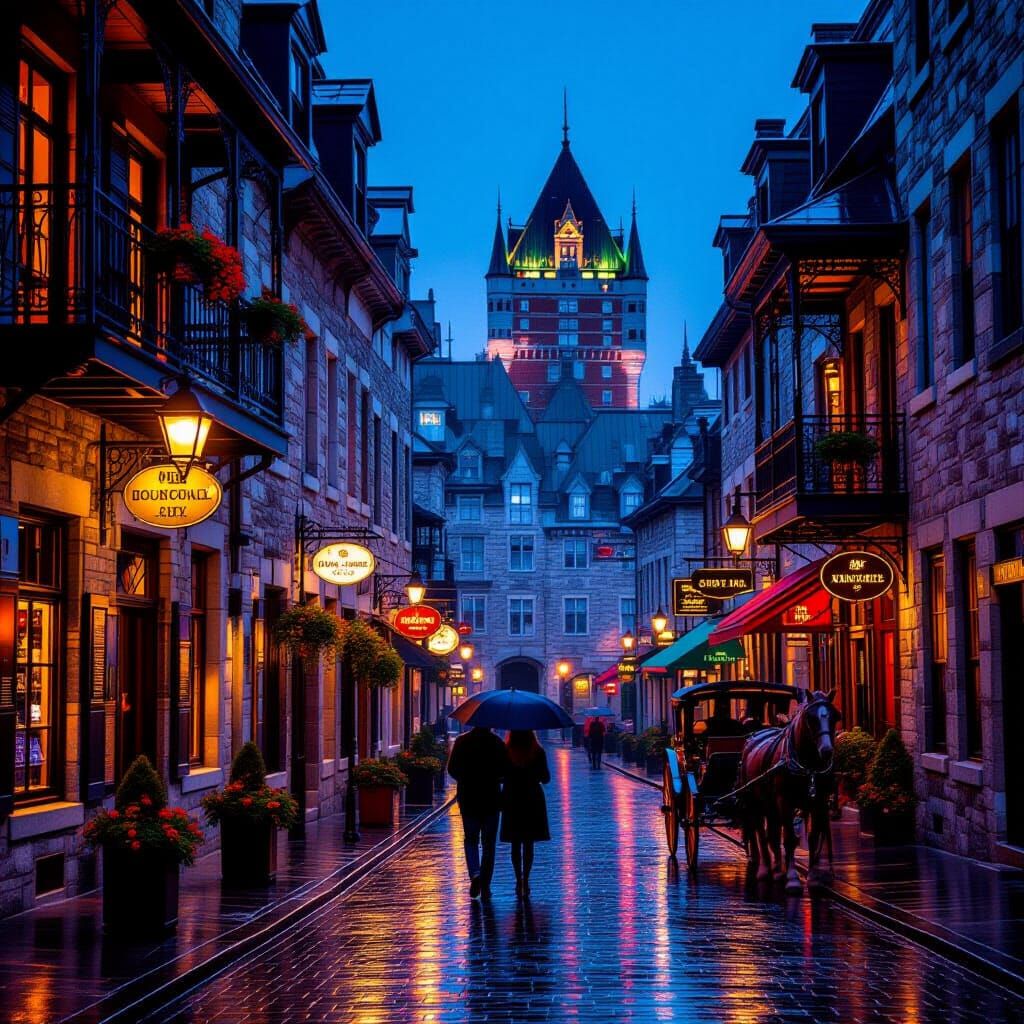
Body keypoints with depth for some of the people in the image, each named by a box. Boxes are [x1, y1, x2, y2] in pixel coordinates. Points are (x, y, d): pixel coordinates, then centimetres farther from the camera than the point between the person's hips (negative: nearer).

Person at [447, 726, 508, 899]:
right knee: (488, 843, 9)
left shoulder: (462, 741, -4)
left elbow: (452, 769, -5)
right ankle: (485, 886, 7)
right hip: (491, 799, 0)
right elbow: (505, 770, -7)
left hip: (467, 799, 0)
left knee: (470, 839, 13)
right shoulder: (497, 742, -5)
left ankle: (474, 874, -12)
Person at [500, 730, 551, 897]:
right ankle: (525, 882, 4)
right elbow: (545, 778, -2)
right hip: (533, 802, 0)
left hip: (511, 801, 0)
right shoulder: (538, 752, -8)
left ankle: (519, 882, 4)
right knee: (528, 844, 8)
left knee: (515, 844, 8)